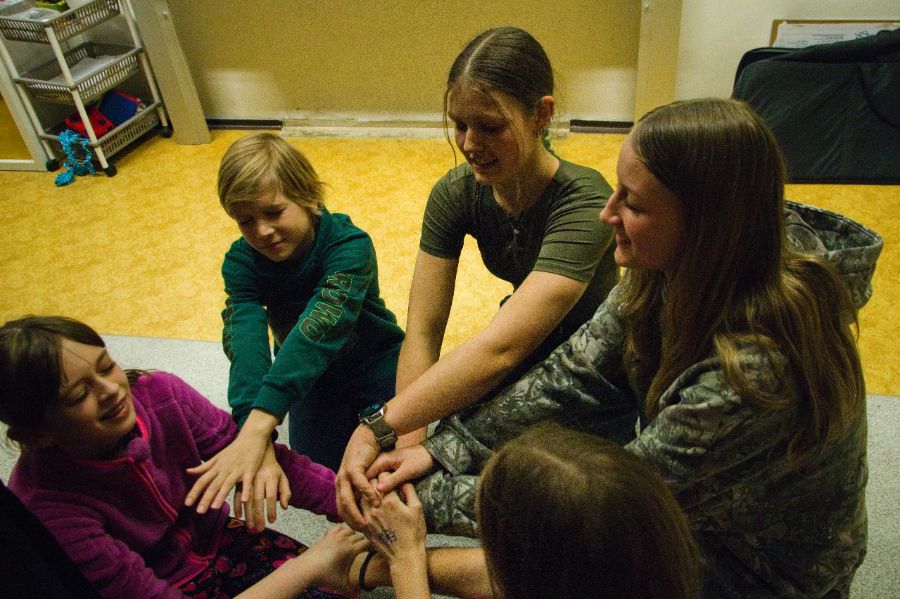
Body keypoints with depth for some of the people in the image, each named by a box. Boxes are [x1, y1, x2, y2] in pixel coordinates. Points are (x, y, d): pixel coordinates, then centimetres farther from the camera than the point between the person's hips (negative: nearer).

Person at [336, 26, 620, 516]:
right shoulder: (456, 194, -15)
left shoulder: (583, 203, -32)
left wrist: (379, 426, -46)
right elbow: (422, 332, -19)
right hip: (527, 354, 5)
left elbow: (499, 347, -43)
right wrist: (409, 440, -30)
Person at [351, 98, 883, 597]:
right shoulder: (670, 272, -16)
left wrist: (432, 498, -25)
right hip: (686, 496, 6)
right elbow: (574, 375, -12)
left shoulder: (755, 370, -39)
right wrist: (442, 451, -18)